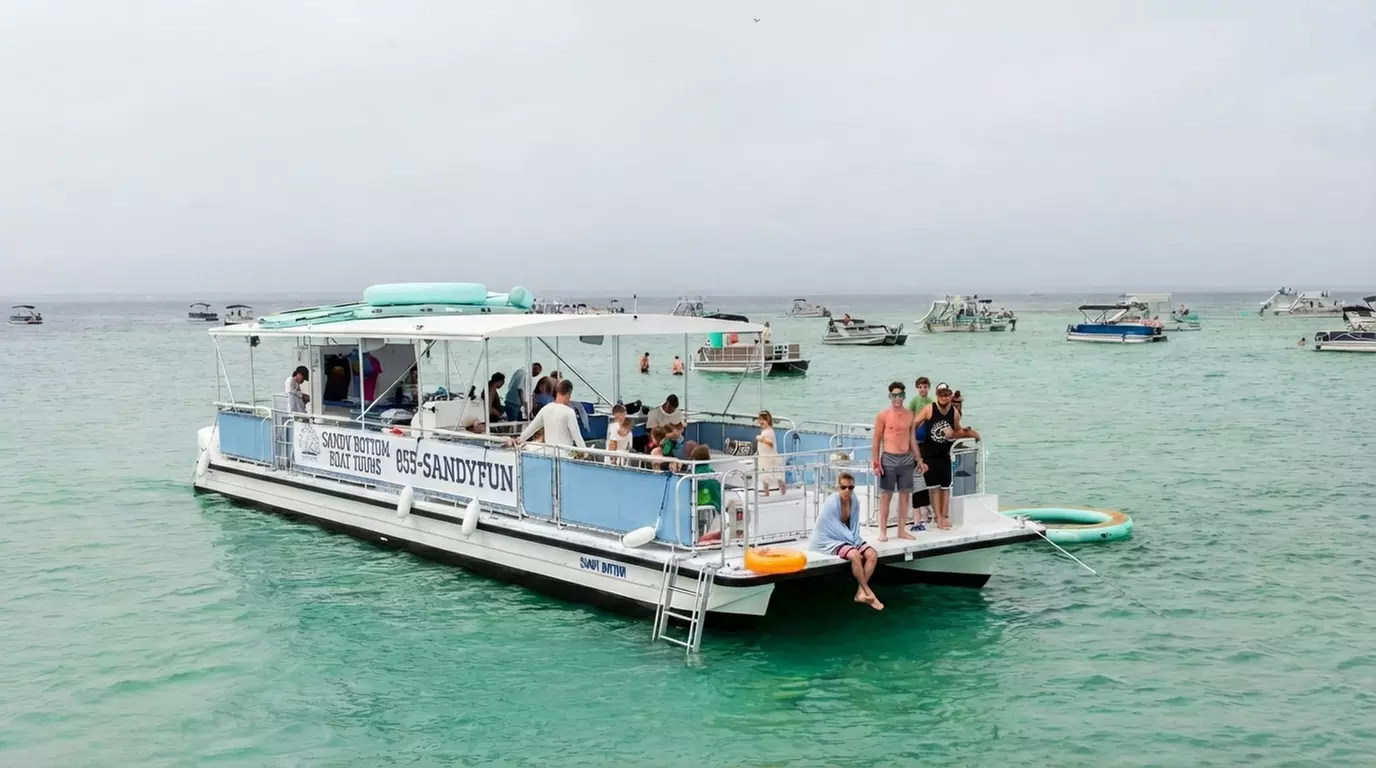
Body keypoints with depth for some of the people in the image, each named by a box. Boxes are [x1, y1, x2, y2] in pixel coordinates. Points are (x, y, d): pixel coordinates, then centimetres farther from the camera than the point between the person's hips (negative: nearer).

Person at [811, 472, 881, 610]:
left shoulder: (854, 501, -3)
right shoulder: (831, 503, -24)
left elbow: (854, 525, 5)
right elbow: (836, 529, -22)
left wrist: (855, 541, -11)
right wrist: (853, 543, -17)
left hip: (847, 538, 8)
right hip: (828, 540, -8)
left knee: (872, 554, -11)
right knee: (855, 555, -31)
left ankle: (861, 592, -11)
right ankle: (868, 593, -17)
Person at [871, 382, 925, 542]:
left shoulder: (909, 415, 7)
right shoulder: (883, 415, -5)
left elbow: (912, 438, 16)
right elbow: (876, 440, -4)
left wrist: (918, 458, 13)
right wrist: (876, 463, -9)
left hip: (907, 459, 4)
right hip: (889, 459, -4)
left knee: (905, 495, 7)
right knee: (886, 496, 0)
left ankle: (902, 530, 15)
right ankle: (883, 531, 5)